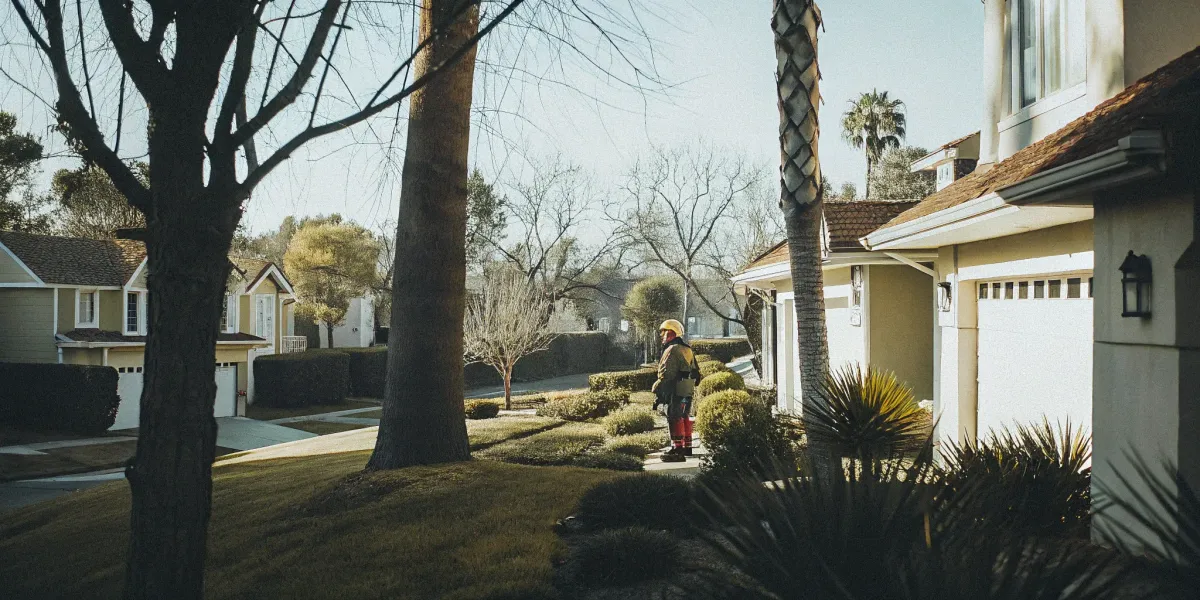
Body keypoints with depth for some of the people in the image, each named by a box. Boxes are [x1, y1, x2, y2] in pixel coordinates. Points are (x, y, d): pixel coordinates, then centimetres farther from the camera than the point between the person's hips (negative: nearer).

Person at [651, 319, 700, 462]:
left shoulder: (671, 351, -14)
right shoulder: (687, 350, 16)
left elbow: (666, 376, -19)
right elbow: (695, 373, 20)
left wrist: (658, 395, -16)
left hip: (676, 391, -9)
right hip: (688, 391, 9)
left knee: (675, 419, -7)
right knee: (685, 418, 17)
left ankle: (678, 449, -8)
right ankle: (687, 446, 27)